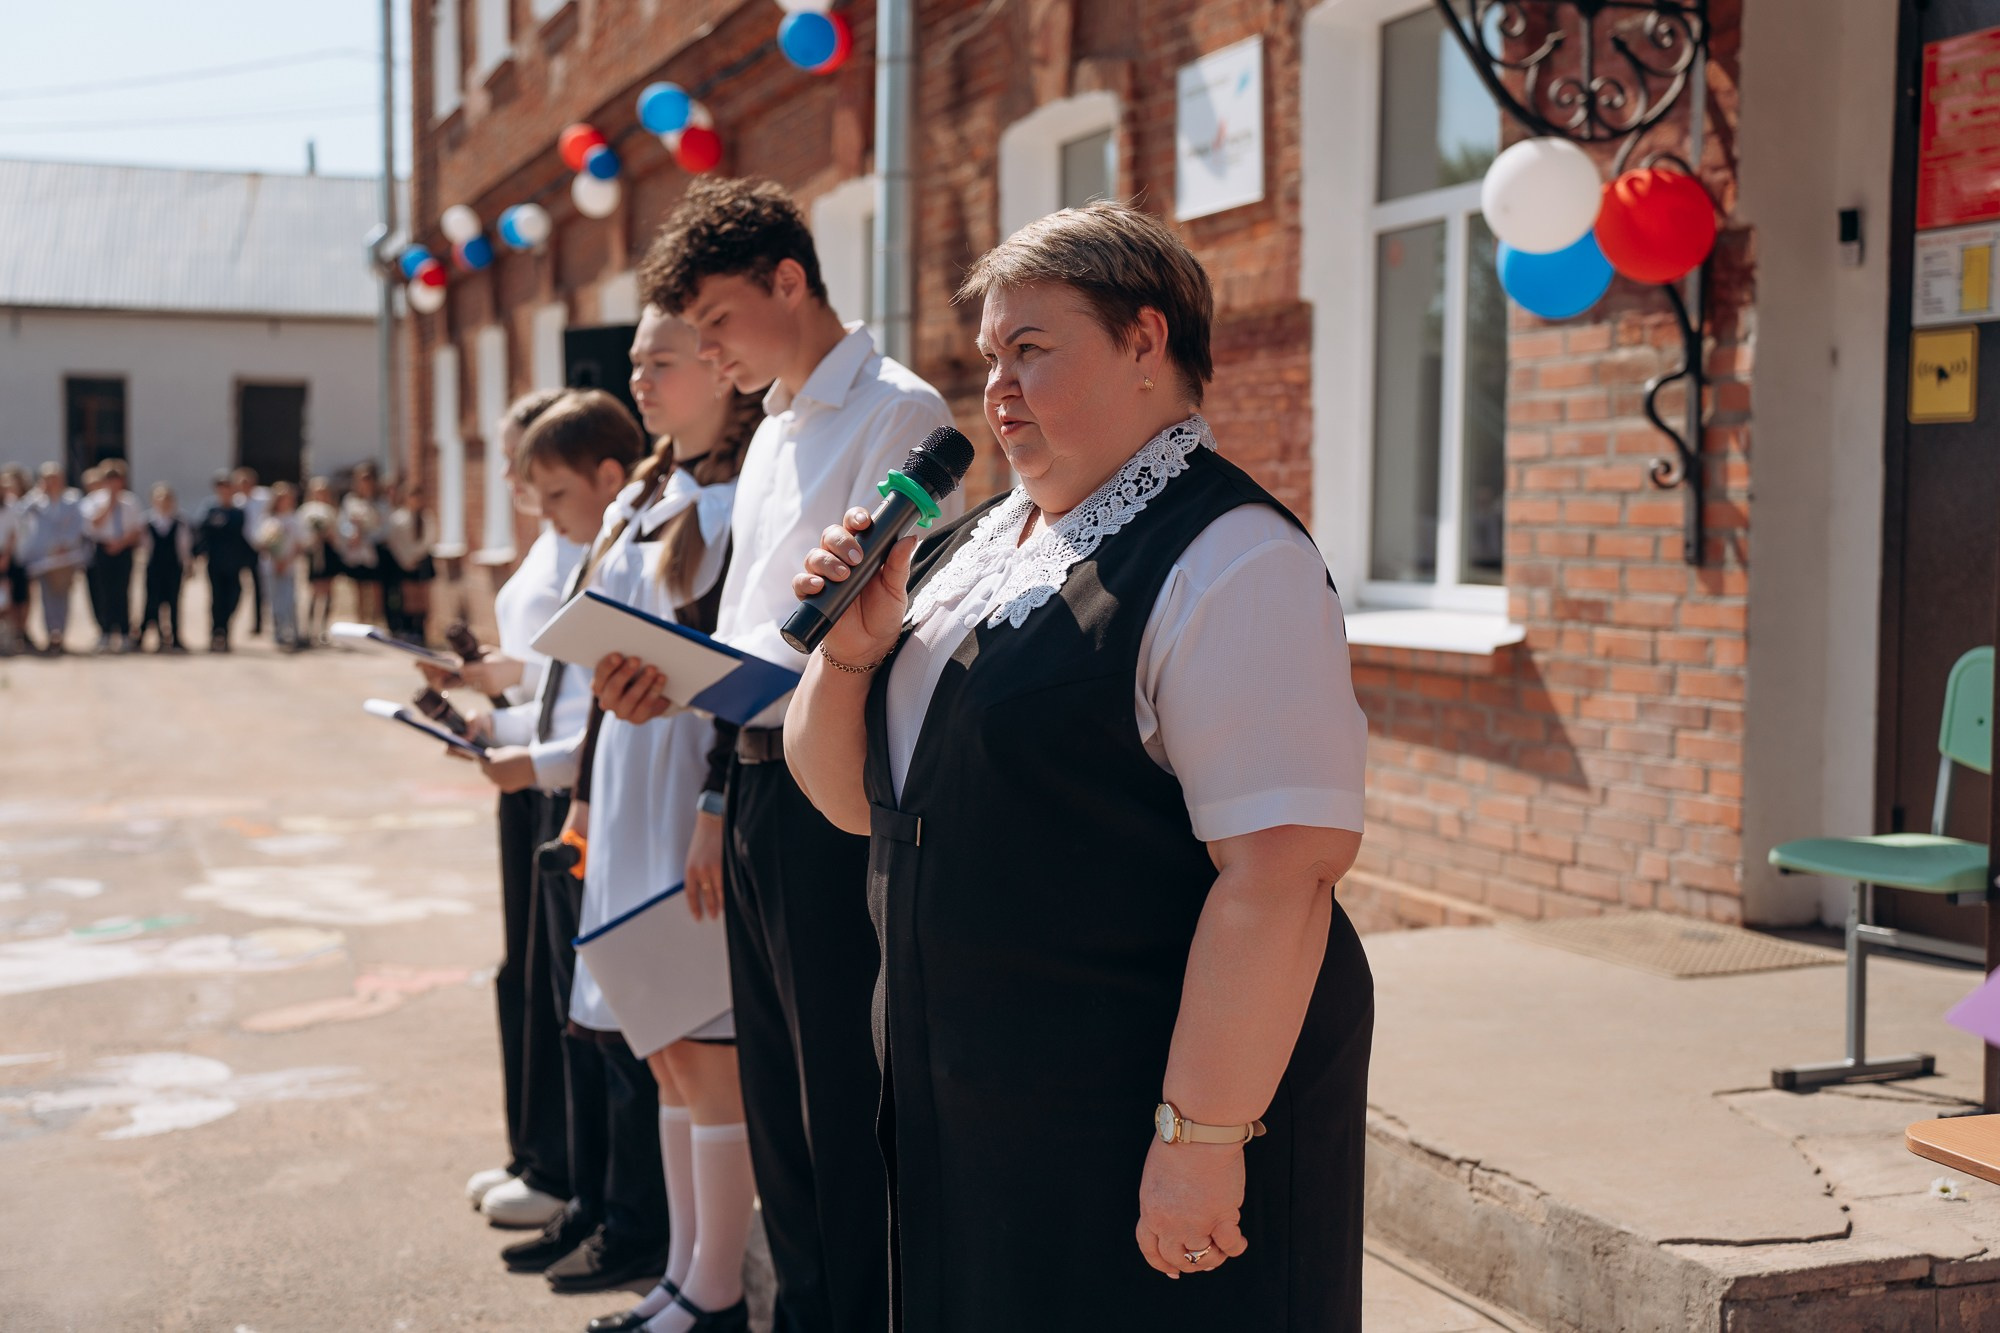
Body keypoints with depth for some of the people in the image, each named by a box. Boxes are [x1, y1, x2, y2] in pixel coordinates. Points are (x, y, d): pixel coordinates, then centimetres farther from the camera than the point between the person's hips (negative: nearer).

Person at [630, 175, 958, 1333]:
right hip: (758, 779, 9)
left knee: (845, 1096, 0)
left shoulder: (895, 412, -10)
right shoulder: (774, 434, 19)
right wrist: (671, 674, 2)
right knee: (776, 1090, 18)